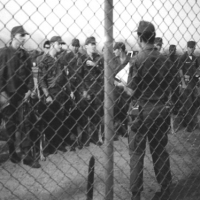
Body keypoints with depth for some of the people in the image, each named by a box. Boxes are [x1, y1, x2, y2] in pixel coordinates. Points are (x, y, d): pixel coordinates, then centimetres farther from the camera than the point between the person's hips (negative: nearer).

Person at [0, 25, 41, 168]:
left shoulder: (25, 54, 9)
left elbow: (29, 73, 9)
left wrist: (29, 89, -4)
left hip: (22, 95, 4)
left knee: (26, 125, -2)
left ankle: (28, 155, 1)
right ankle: (12, 152, 24)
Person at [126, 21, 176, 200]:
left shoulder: (137, 61, -14)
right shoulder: (164, 60, 0)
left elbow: (132, 91, -15)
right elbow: (171, 87, 4)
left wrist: (125, 85, 5)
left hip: (141, 111, -4)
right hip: (161, 110, 4)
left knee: (137, 154, 5)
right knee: (160, 151, 15)